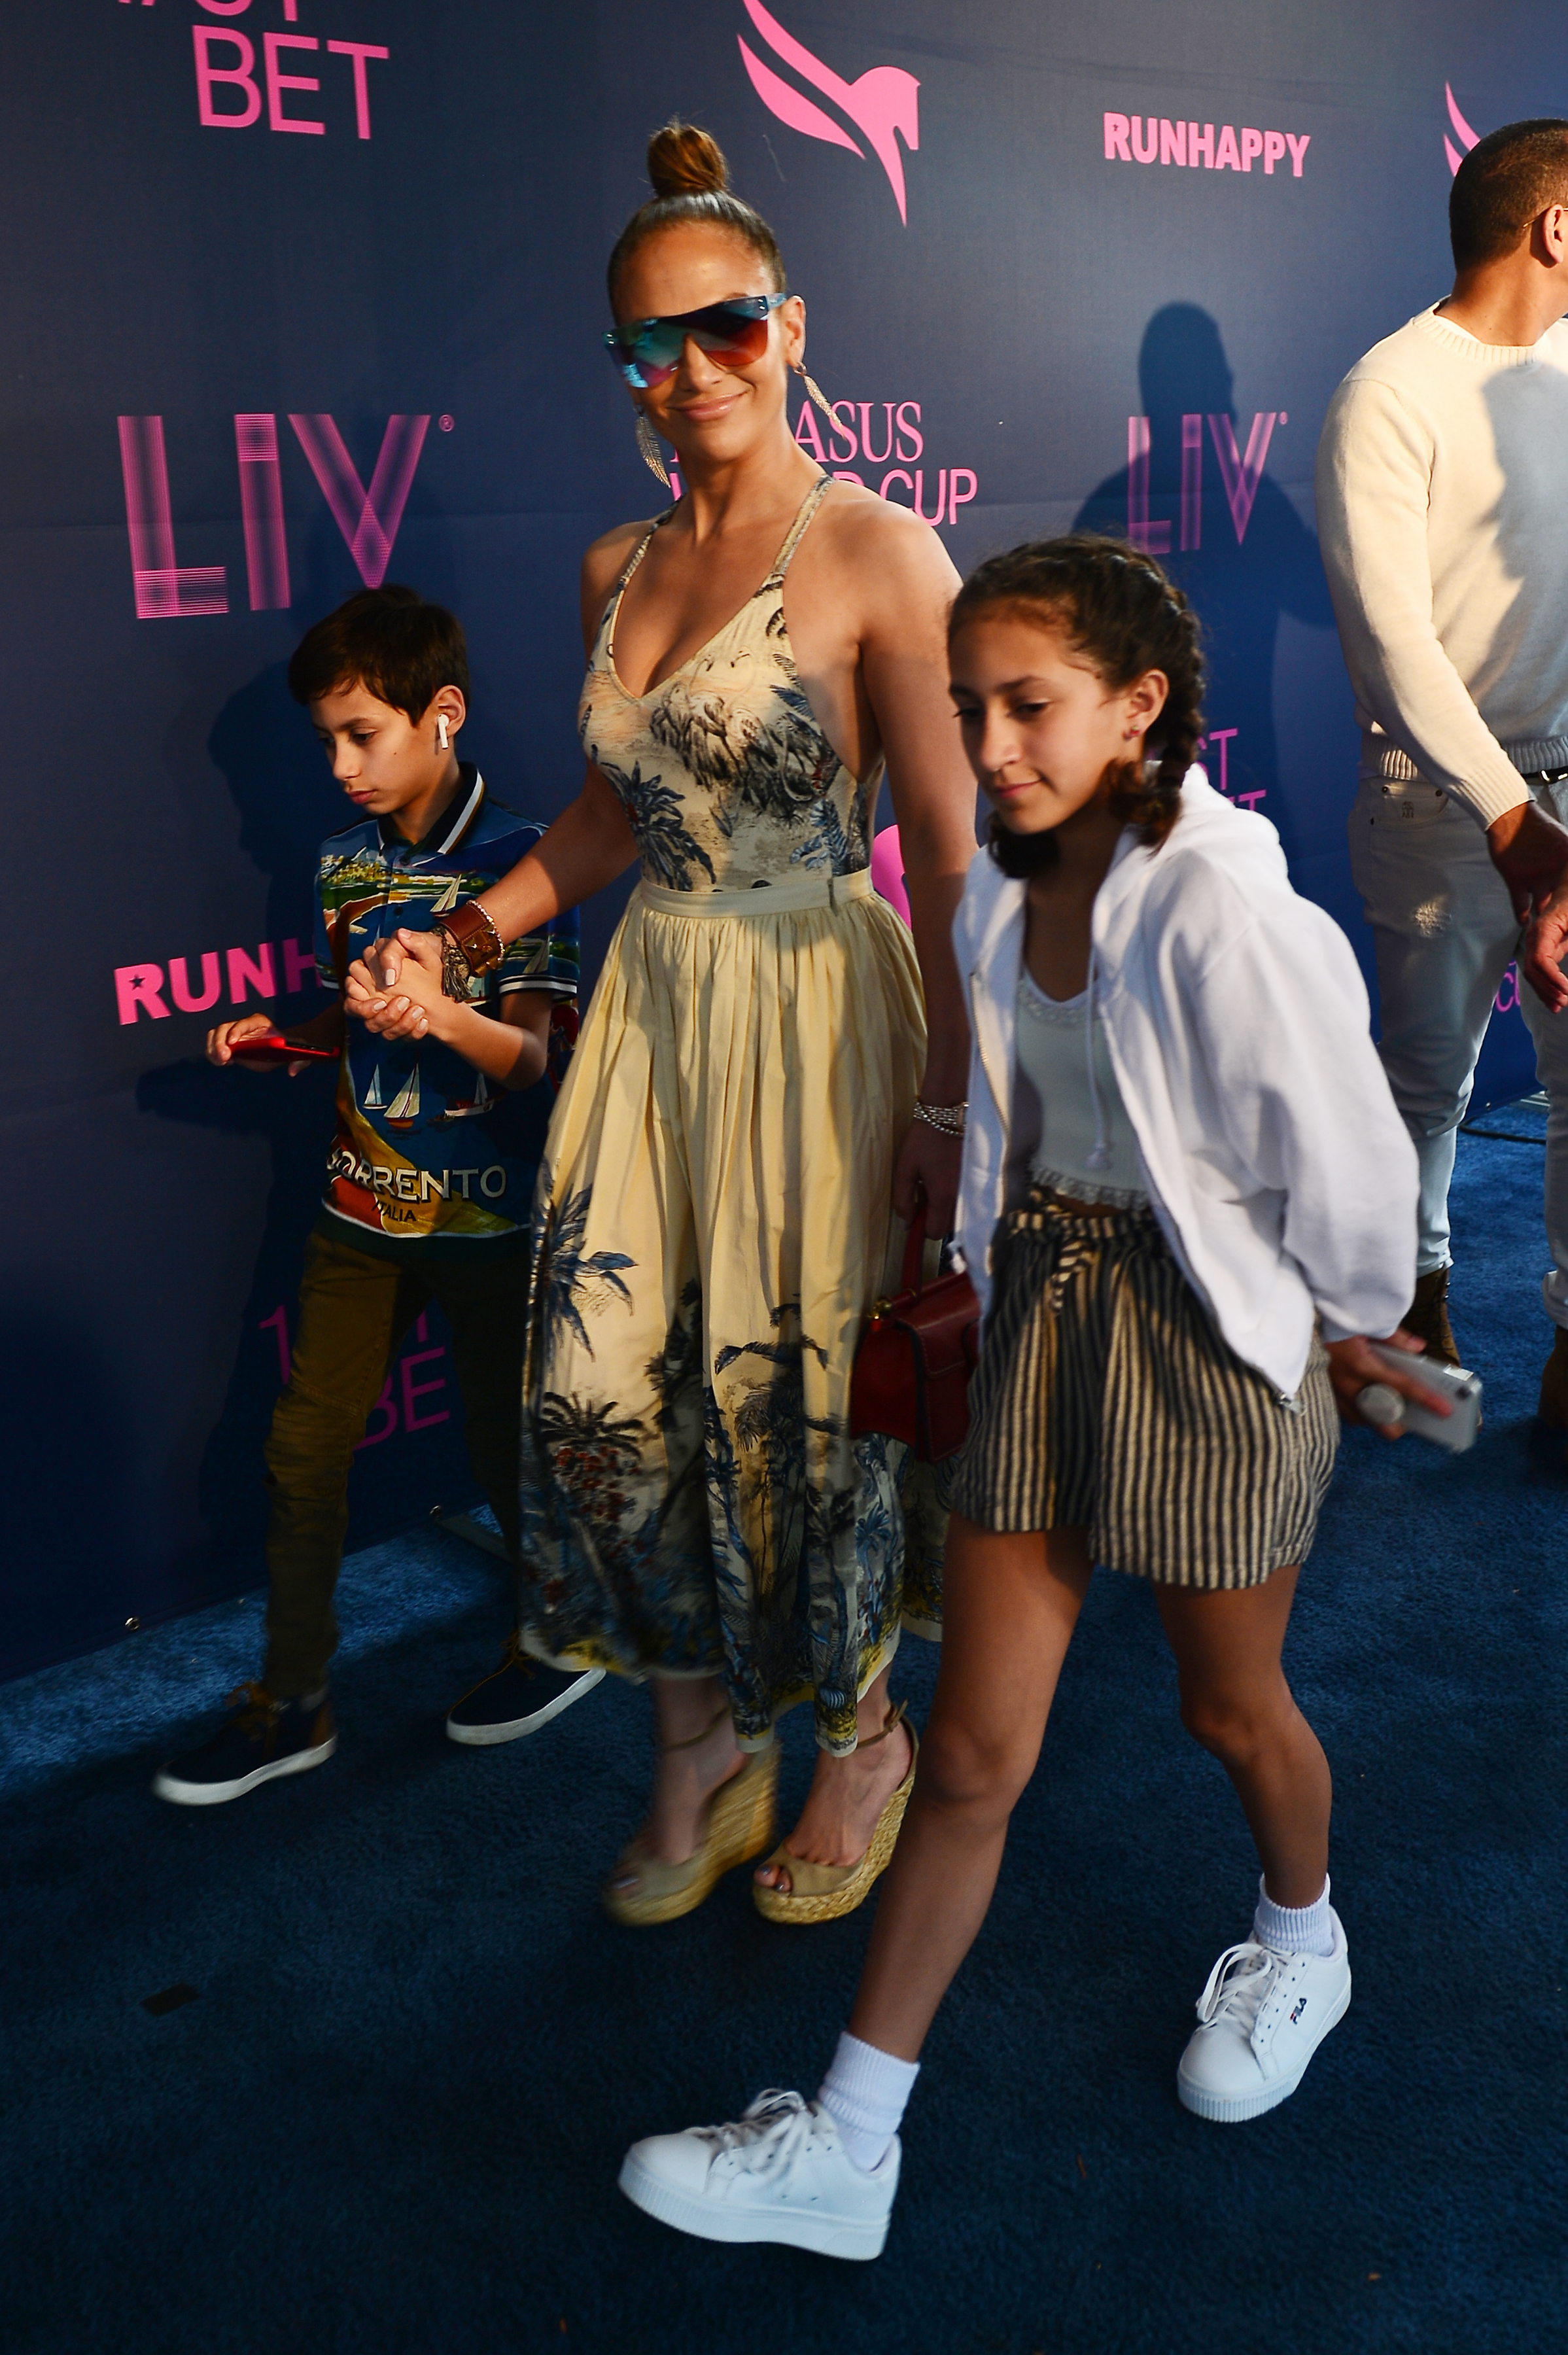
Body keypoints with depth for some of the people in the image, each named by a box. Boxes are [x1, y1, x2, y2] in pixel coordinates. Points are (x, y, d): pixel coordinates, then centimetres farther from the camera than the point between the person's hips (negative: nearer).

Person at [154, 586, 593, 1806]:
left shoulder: (518, 860, -12)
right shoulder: (346, 862, 7)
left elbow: (530, 1055, -17)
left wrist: (445, 1015, -35)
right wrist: (279, 1040, 0)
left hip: (487, 1211, -5)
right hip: (366, 1202, 6)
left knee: (506, 1436, 9)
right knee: (305, 1443, 6)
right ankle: (291, 1701, 20)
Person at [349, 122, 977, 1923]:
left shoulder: (879, 556, -10)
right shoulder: (616, 571, 9)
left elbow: (947, 853, -11)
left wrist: (945, 1099, -12)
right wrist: (457, 946, 9)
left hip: (821, 1016, -5)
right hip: (653, 1007, 6)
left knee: (803, 1389, 4)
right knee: (604, 1384, 5)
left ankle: (862, 1737, 31)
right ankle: (701, 1745, 28)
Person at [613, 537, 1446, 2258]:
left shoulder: (1221, 910, -23)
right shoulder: (1000, 897, -2)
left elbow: (1346, 1164, -15)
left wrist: (1349, 1328, 0)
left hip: (1212, 1341, -5)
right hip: (1039, 1314, 5)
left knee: (1230, 1707, 19)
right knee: (972, 1749, 9)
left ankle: (1301, 1944, 55)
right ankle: (847, 2149, 20)